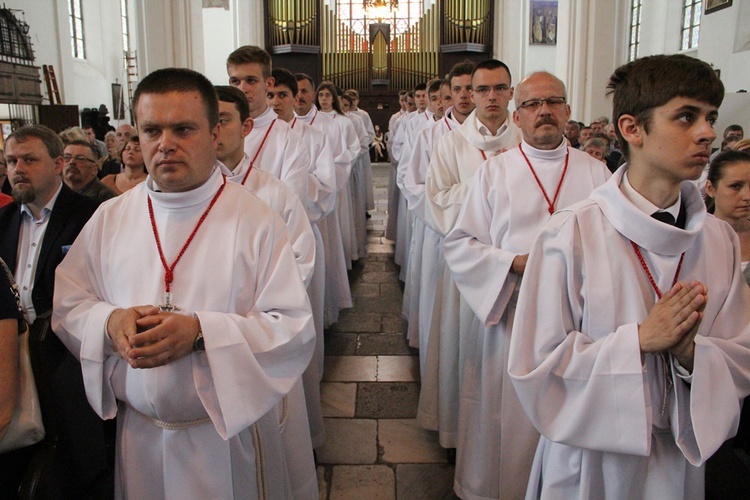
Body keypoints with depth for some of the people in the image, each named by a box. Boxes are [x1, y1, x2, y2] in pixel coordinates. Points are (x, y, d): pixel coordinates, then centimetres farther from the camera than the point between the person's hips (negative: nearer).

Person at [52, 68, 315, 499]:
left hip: (232, 432, -3)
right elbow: (67, 306, 5)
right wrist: (109, 322, -16)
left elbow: (295, 329, -16)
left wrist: (201, 332, -27)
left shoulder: (256, 220, -13)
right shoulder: (110, 219, 1)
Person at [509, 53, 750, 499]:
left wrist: (691, 353, -20)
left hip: (681, 459, 4)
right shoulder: (572, 235, -18)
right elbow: (535, 364, -16)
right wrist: (639, 339, -23)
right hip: (591, 460, -4)